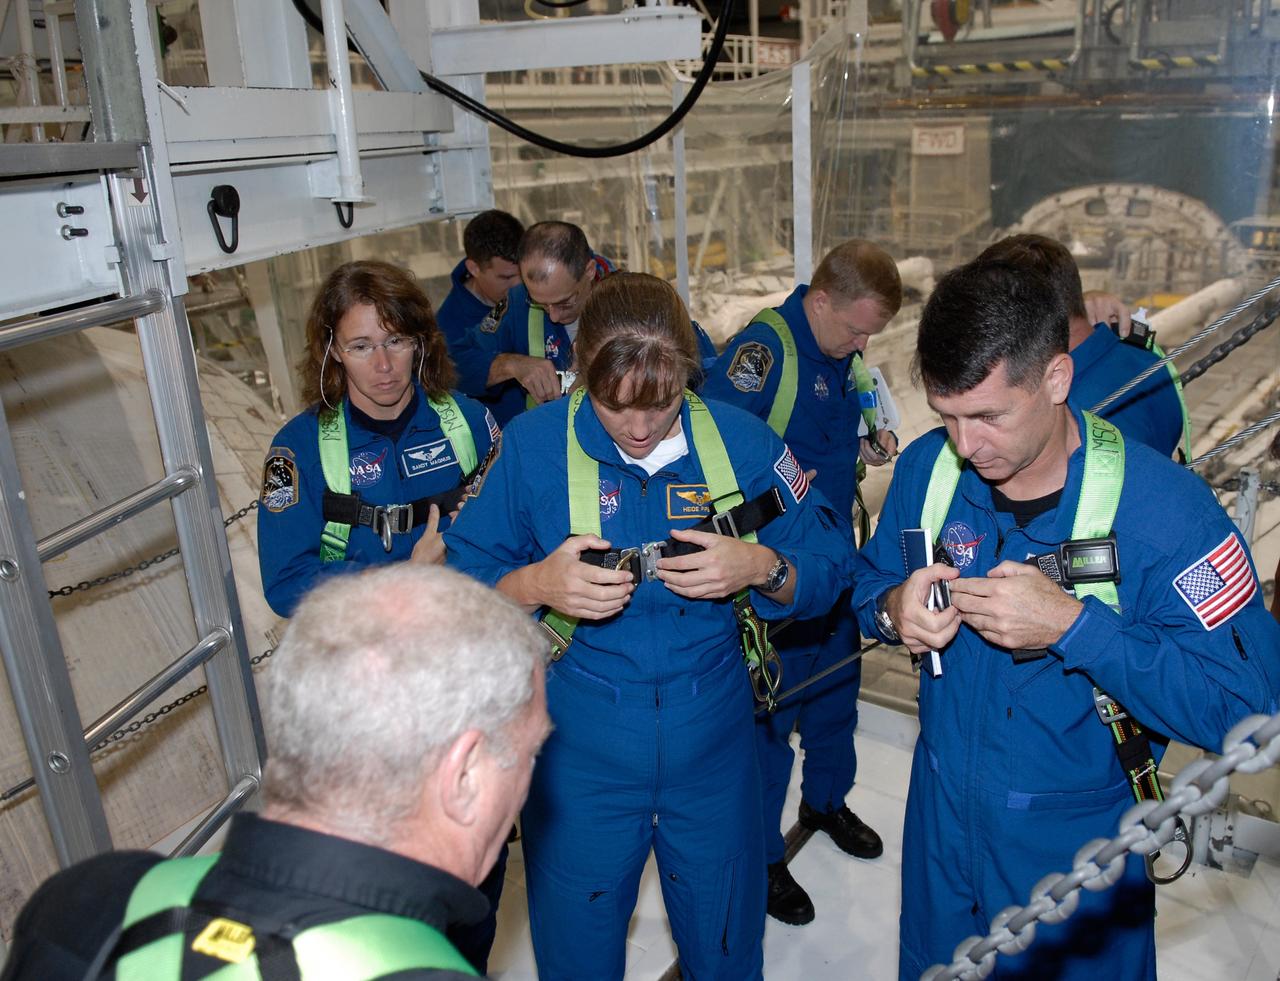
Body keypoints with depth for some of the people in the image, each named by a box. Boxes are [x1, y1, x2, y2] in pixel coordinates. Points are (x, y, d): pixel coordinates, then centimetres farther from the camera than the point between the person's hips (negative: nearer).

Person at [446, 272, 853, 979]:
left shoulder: (742, 441, -7)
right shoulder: (533, 445, -10)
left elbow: (826, 568, -2)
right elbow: (462, 581, -7)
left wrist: (762, 569, -23)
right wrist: (536, 585, -27)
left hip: (712, 747, 1)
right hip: (578, 755, -1)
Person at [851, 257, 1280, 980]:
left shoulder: (1164, 508, -25)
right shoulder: (927, 466, -11)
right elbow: (872, 576, 4)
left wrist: (1073, 626, -36)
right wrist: (892, 609, -20)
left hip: (1078, 845, -4)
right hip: (941, 814, 4)